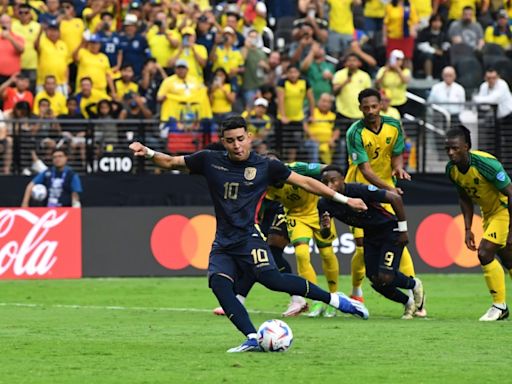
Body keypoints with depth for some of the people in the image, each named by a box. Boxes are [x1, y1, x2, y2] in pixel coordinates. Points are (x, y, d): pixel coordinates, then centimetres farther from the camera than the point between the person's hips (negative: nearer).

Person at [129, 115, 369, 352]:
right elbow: (171, 162, 17)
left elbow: (305, 183, 9)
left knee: (272, 278, -27)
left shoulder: (265, 167, 2)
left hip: (249, 237, -4)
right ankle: (252, 339, -27)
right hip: (223, 242, 4)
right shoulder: (210, 161, 7)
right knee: (219, 283, -24)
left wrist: (343, 199, 9)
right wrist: (148, 153, -2)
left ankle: (335, 300, -15)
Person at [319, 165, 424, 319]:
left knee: (385, 277, -16)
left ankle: (414, 284, 16)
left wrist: (403, 230, -19)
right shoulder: (325, 204, -13)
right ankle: (408, 303, 29)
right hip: (371, 235, 6)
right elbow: (325, 235, -5)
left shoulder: (359, 190, -31)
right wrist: (325, 228, -31)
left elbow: (395, 198, -25)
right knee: (376, 280, 2)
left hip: (390, 230, -6)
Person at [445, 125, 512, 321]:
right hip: (488, 213, 8)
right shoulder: (452, 169, -8)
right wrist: (467, 229, 4)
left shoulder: (486, 164, -30)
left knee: (485, 252, -18)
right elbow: (465, 198, 9)